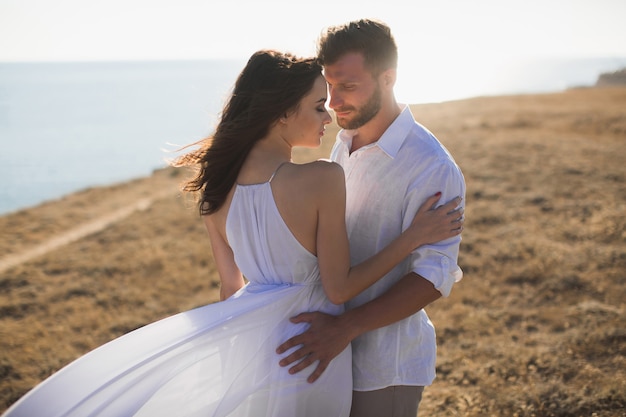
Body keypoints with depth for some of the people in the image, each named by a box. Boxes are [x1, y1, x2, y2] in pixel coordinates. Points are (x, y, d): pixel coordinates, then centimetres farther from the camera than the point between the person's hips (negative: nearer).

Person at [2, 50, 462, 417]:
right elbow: (339, 288, -18)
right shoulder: (324, 178, -24)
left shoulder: (218, 186, -5)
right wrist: (414, 236, -13)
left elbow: (231, 286, 7)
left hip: (250, 340, 4)